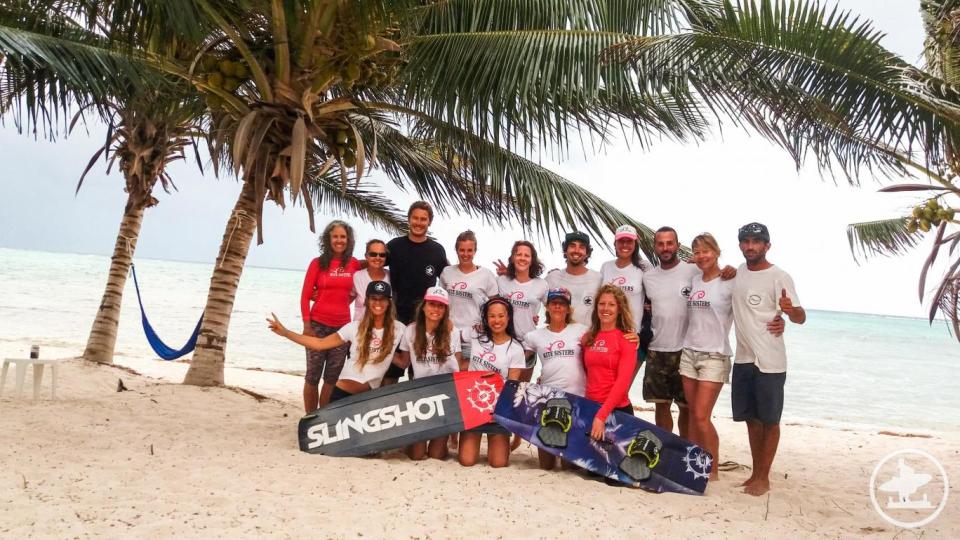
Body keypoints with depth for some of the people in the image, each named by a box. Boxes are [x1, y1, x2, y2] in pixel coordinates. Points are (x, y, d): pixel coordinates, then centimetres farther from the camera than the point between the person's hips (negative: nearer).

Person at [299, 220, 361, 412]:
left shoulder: (354, 264, 5)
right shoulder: (318, 263, -1)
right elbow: (305, 296, -1)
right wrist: (307, 325, -9)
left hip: (342, 326, 2)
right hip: (318, 324, -2)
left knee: (332, 378, 9)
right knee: (313, 375, 1)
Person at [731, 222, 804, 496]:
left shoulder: (779, 277, -11)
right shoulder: (737, 273, 7)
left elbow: (800, 317, -16)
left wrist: (789, 310, -40)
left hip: (769, 362, -6)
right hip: (743, 359, 6)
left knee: (769, 420, 4)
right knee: (751, 418, 14)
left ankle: (763, 478, 13)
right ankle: (756, 472, 26)